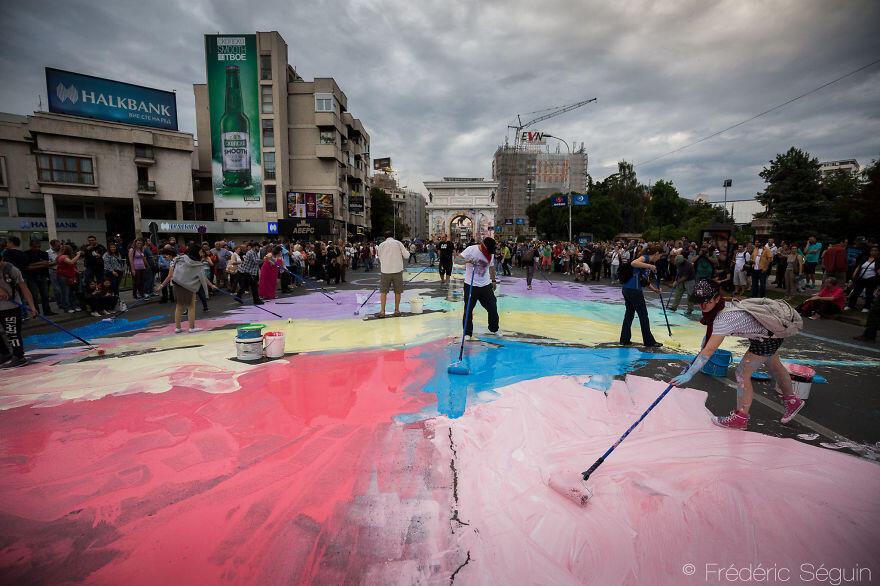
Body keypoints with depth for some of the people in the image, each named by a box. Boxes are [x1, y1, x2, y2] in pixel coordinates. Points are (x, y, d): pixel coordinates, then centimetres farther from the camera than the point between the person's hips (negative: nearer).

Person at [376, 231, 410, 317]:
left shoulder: (381, 245, 7)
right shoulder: (398, 243, 4)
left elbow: (380, 259, 15)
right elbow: (406, 256, 0)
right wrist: (407, 251, 21)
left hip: (385, 271, 0)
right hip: (397, 270, 0)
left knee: (383, 291, 9)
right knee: (397, 291, 12)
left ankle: (382, 311, 4)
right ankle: (396, 310, 18)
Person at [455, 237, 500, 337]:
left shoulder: (491, 253, 4)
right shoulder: (471, 250, -11)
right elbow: (456, 260, -15)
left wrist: (493, 281, 27)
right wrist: (467, 261, -33)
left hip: (486, 285, 4)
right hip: (471, 285, -4)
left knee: (492, 307, 9)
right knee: (468, 310, 1)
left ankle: (494, 329, 30)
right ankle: (467, 332, 16)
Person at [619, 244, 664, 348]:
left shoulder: (648, 262, 20)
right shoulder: (645, 257, -8)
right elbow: (633, 263, -30)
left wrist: (655, 290, 22)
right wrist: (649, 266, -25)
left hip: (627, 289, 9)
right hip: (634, 290, -9)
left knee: (629, 313, 14)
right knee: (643, 315, 2)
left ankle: (624, 340, 19)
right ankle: (649, 341, 13)